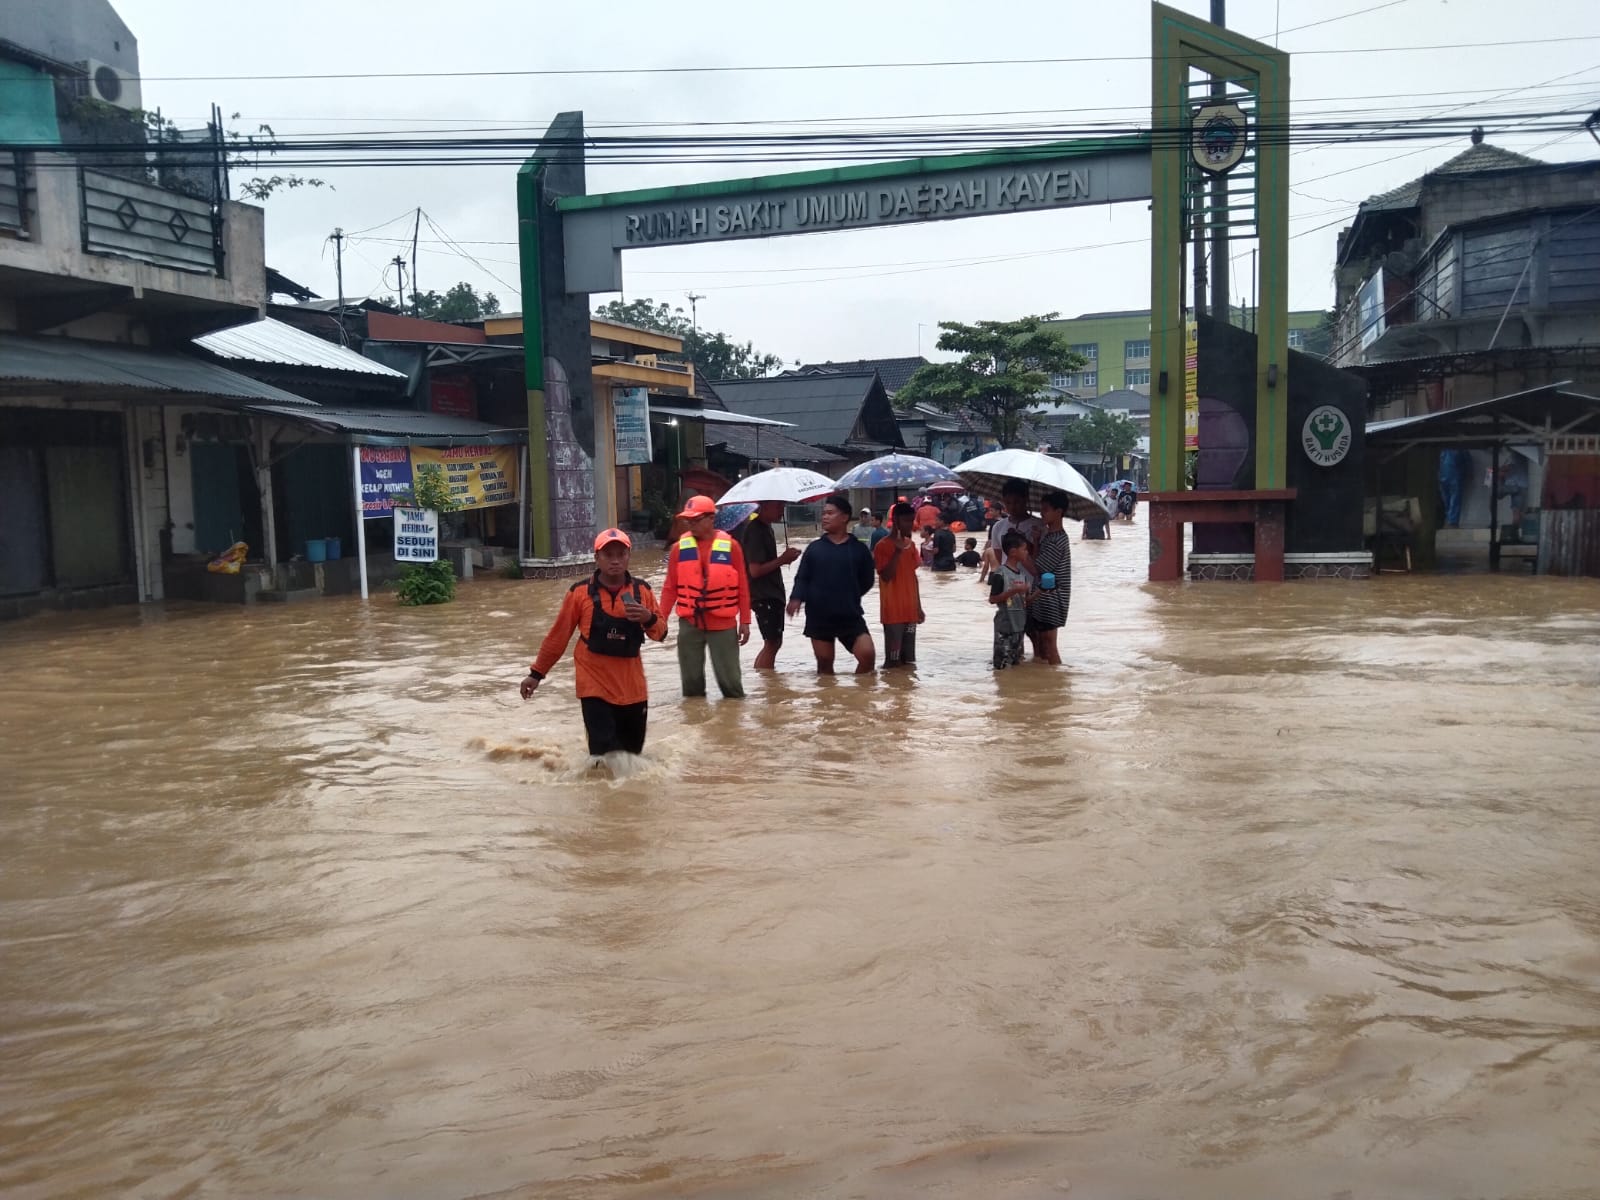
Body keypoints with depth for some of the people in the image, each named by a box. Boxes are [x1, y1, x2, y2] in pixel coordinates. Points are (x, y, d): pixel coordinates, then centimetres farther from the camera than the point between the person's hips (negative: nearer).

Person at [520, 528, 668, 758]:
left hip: (632, 686, 3)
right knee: (604, 753, -15)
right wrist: (537, 673, 7)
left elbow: (660, 633, 6)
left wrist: (649, 618, -17)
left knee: (632, 753, 12)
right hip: (595, 685, -3)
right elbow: (558, 636, 3)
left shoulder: (642, 590, 2)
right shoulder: (580, 592, -6)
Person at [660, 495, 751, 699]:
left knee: (729, 677, 3)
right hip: (689, 623, 2)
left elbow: (742, 587, 0)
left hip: (723, 623, -2)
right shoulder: (681, 547, 2)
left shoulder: (730, 546, -3)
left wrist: (745, 622, -1)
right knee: (691, 678, 9)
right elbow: (670, 588, 5)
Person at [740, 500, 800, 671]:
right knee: (771, 643, -6)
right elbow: (755, 570, -23)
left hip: (772, 593, 10)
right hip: (764, 596, -10)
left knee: (774, 642, 16)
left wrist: (782, 559, 3)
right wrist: (783, 559, -15)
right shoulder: (755, 530, -18)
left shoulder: (765, 527, 12)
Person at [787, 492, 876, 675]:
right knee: (824, 663, 8)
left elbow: (866, 581, 8)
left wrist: (848, 598, 3)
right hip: (819, 616, 1)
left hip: (850, 616, -1)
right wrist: (796, 598, -14)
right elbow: (802, 578, 3)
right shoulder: (814, 548, 4)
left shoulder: (859, 550, 1)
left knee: (868, 654, -13)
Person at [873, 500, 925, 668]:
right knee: (893, 660, -5)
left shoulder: (910, 545, 12)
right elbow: (886, 576, -19)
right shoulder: (883, 546, -10)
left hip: (910, 610, 7)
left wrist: (918, 607, 14)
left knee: (909, 660, 9)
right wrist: (898, 551, -25)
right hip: (893, 611, -7)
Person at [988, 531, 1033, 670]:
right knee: (1001, 664, -3)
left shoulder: (1022, 573, 9)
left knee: (1017, 661, 16)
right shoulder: (1000, 573, -14)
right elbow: (992, 599, -15)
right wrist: (1014, 591, -22)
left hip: (1019, 623, 8)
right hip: (1005, 624, -7)